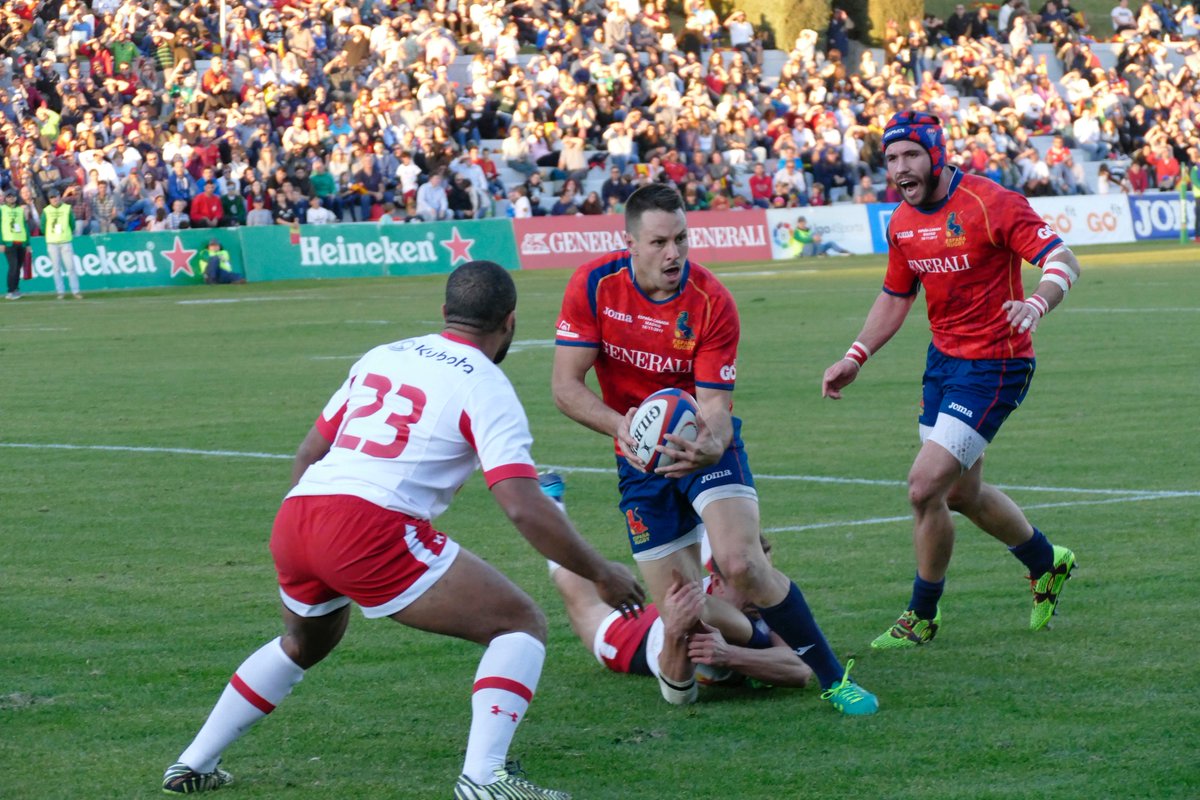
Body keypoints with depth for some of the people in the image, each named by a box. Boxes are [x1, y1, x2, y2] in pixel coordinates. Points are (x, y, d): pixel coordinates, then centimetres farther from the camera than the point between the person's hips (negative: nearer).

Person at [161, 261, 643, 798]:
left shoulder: (382, 356, 22)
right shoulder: (487, 389, 2)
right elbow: (522, 507, -9)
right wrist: (600, 574, 2)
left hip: (292, 519, 7)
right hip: (371, 530, -7)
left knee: (304, 643, 37)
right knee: (521, 624, 2)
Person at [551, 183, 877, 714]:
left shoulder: (712, 302, -20)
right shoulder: (593, 285, -15)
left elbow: (715, 406, -20)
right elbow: (566, 385, -14)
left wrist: (709, 446, -43)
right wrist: (621, 424, -33)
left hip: (703, 445, -2)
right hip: (641, 456, 2)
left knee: (742, 566, -26)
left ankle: (833, 679, -10)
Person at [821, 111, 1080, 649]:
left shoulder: (991, 203, -18)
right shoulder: (902, 223, 5)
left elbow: (1063, 261, -23)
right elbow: (895, 298, 18)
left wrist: (1036, 303, -44)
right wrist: (855, 357, 6)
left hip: (993, 366, -8)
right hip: (944, 358, 8)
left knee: (926, 487, -14)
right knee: (962, 494, 17)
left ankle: (921, 617, 4)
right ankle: (1048, 563, 44)